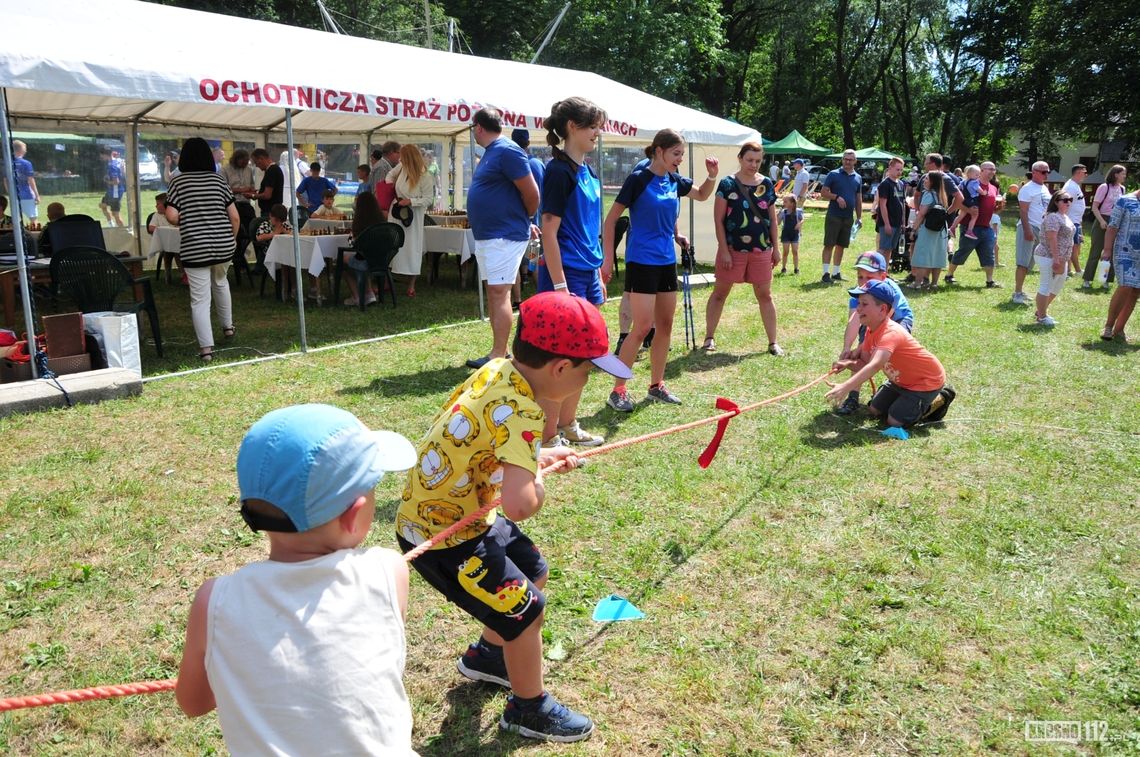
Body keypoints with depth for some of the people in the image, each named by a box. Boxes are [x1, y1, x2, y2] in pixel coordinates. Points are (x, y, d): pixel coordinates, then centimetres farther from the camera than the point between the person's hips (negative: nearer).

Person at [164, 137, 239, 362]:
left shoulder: (178, 181, -3)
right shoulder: (218, 179, 4)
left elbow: (172, 216, -12)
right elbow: (234, 217, 1)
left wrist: (186, 222, 9)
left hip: (194, 249, -3)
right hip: (223, 246, 3)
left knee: (199, 299, 0)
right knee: (220, 282, 30)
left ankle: (206, 348, -3)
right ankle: (227, 326, 40)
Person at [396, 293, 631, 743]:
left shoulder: (499, 369, -7)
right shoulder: (520, 410, -32)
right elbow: (519, 505, -41)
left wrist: (538, 458, 6)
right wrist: (538, 484, -20)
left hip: (460, 512, 9)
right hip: (442, 536, -9)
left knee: (532, 571, 25)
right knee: (526, 609, 4)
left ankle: (487, 655, 49)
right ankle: (528, 708, 29)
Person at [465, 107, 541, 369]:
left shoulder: (507, 151, -15)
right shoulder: (492, 151, 15)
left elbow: (531, 193, -17)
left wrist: (526, 220, 0)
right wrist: (525, 221, 18)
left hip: (504, 235, -10)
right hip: (486, 234, 10)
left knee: (499, 292, -10)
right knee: (493, 293, 12)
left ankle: (498, 356, -7)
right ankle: (499, 351, 19)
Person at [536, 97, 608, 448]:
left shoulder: (588, 172, 13)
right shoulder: (559, 171, -13)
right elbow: (549, 231, -17)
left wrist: (598, 276, 18)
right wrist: (559, 285, -20)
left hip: (588, 274, 9)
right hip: (564, 274, -9)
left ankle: (567, 425, 27)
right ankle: (548, 438, 9)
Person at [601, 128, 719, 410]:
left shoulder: (675, 181, 7)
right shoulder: (638, 179, -11)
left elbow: (702, 195, 26)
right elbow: (610, 220, -9)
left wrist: (712, 176, 7)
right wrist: (608, 259, -12)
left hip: (667, 262, 7)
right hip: (641, 262, -7)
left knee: (665, 326, 10)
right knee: (642, 327, -10)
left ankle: (657, 385, 23)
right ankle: (617, 390, 0)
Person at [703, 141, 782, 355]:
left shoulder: (767, 185, 5)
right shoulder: (727, 184, -6)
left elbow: (772, 219, 11)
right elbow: (718, 220, -8)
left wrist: (775, 248, 9)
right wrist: (723, 249, -12)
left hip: (761, 249, 3)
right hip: (733, 249, -3)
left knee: (764, 295, 8)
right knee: (720, 293, 7)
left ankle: (773, 342, 14)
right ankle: (709, 338, 17)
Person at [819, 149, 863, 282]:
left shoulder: (858, 178, 12)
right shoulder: (833, 174, -3)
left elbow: (858, 199, 16)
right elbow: (823, 192, -5)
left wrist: (859, 217, 12)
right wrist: (837, 197, -20)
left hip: (848, 217, 5)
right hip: (833, 216, -5)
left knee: (841, 245, 10)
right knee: (829, 245, -5)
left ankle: (836, 272, 17)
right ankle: (825, 273, -2)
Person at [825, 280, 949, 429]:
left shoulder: (890, 333, -36)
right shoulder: (872, 330, -6)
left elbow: (875, 366, -51)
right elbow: (865, 364, -2)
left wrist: (845, 387, -63)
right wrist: (848, 364, -26)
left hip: (927, 381, -9)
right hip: (902, 380, 9)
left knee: (895, 422, -10)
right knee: (874, 410, 12)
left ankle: (938, 400, 8)